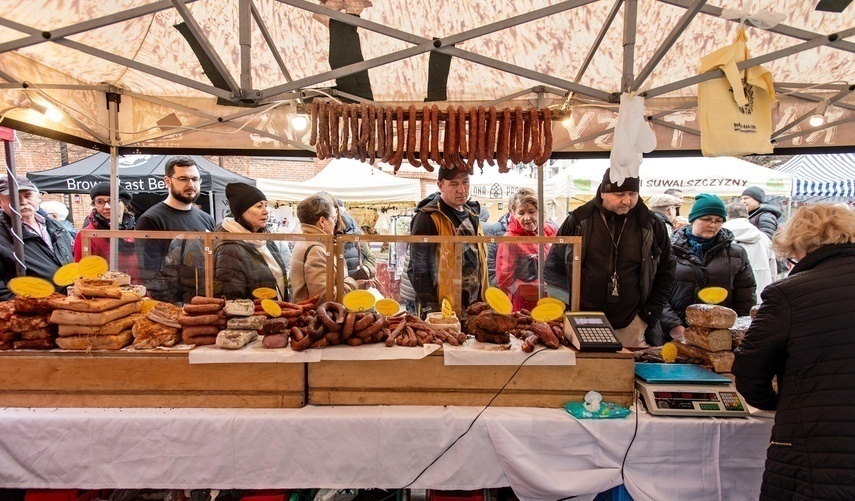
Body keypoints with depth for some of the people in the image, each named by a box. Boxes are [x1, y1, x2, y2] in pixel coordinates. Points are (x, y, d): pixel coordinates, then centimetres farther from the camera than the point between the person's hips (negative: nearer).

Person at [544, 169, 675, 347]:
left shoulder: (652, 226, 1)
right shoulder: (578, 221, -3)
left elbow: (665, 271, 12)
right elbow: (553, 267, 4)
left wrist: (651, 314, 5)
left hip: (631, 327, 1)